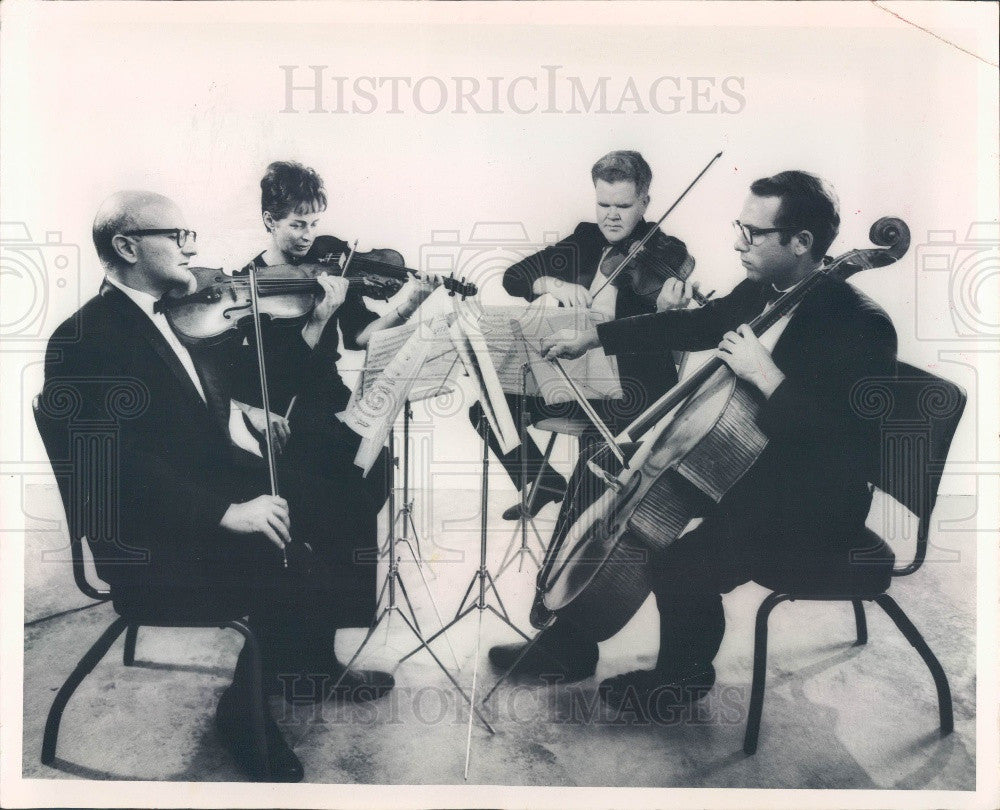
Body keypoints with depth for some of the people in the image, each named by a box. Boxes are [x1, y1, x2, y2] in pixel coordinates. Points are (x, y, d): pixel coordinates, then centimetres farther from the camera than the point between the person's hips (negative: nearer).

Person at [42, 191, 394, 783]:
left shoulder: (174, 317, 11)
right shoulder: (84, 341, -16)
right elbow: (119, 466, -25)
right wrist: (227, 511, -30)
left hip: (220, 480, 9)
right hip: (155, 542, -9)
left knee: (351, 510, 1)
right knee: (296, 579, -25)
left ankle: (318, 664, 19)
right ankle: (246, 711, 3)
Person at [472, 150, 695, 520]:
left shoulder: (665, 253, -4)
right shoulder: (586, 239, 9)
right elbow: (513, 277, 4)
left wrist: (666, 310, -34)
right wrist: (552, 283, -17)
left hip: (631, 384, -5)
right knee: (488, 406, -5)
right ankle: (544, 484, 16)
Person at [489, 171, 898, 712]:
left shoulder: (861, 325, -23)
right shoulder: (761, 290, 1)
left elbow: (849, 439, -32)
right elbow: (695, 325, 16)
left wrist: (766, 375, -34)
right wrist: (592, 336, 15)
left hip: (813, 510, -9)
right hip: (742, 463, 9)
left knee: (680, 568, -26)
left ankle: (683, 674, 10)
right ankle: (570, 645, 18)